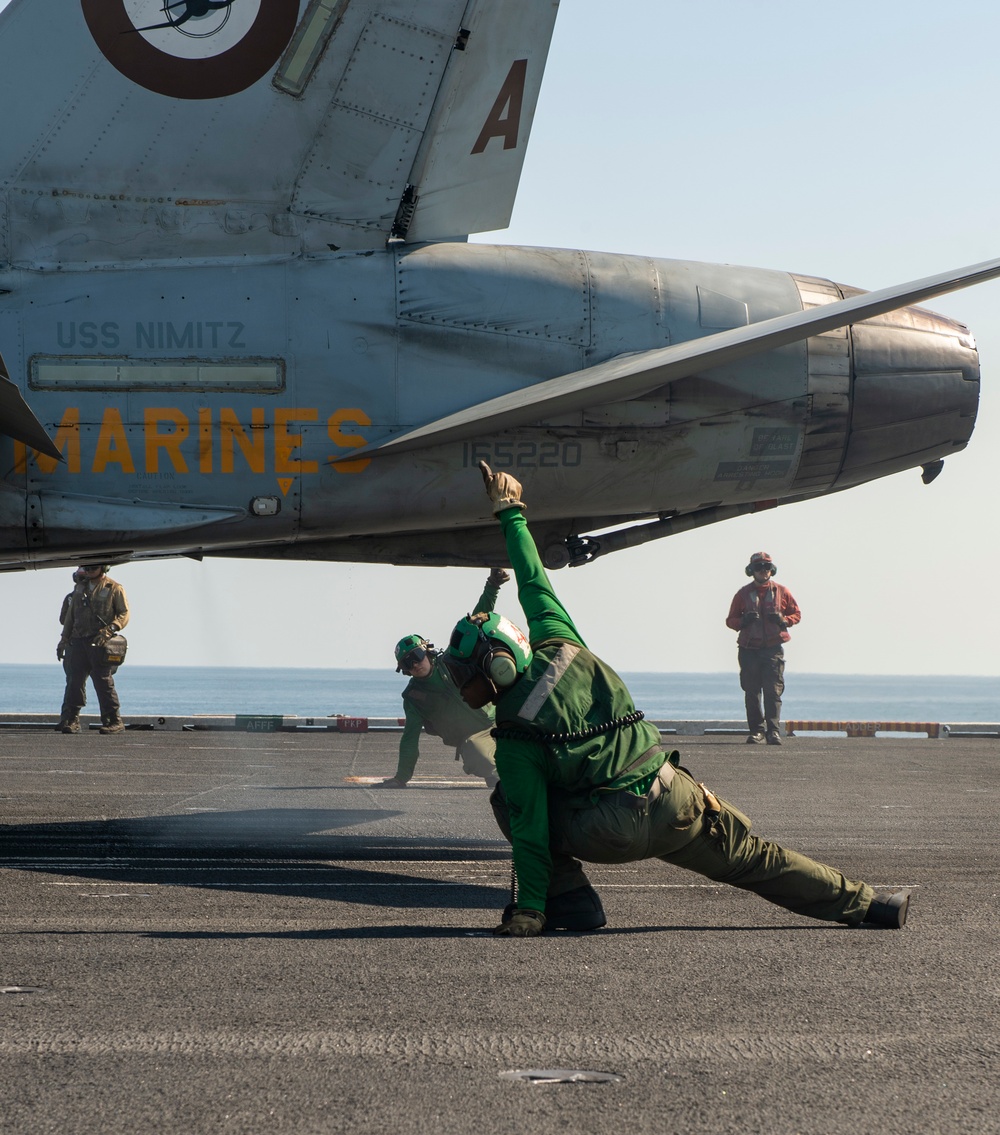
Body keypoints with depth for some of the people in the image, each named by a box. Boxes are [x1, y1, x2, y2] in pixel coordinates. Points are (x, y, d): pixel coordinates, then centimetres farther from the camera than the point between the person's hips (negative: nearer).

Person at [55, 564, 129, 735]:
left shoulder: (114, 589, 2)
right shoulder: (80, 588, 18)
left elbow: (124, 614, -4)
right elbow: (69, 617, 22)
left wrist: (109, 629, -20)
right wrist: (64, 640, 17)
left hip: (99, 643, -5)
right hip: (78, 642, 5)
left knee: (103, 682, -7)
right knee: (74, 681, -1)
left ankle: (114, 721, -1)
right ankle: (70, 720, 0)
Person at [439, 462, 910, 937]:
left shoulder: (513, 736, -7)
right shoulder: (558, 645, 3)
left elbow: (530, 826, -10)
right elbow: (534, 581, 20)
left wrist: (529, 908, -4)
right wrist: (510, 510, 30)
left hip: (609, 835, -4)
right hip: (673, 808, 5)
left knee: (508, 801, 15)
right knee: (753, 858, 20)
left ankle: (571, 898, 10)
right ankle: (865, 904, 21)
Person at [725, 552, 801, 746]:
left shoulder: (782, 592, 9)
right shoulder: (743, 594, 10)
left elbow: (796, 614, 15)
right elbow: (730, 620, 12)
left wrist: (783, 620, -6)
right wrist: (743, 621, -10)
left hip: (773, 649, -1)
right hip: (749, 648, 1)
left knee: (773, 692, -9)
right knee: (752, 693, 1)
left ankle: (774, 732, -10)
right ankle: (756, 731, 7)